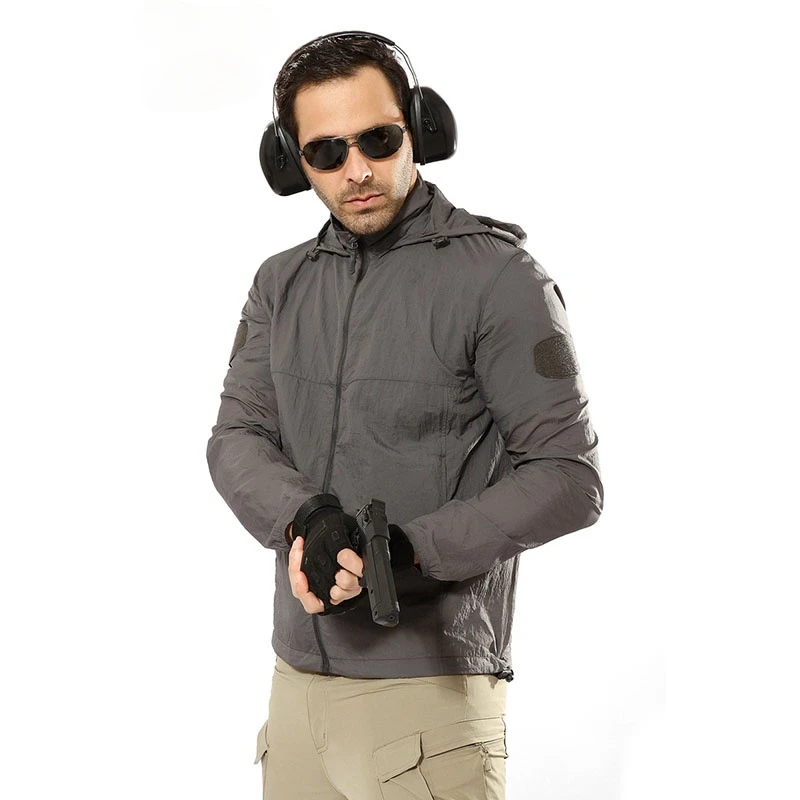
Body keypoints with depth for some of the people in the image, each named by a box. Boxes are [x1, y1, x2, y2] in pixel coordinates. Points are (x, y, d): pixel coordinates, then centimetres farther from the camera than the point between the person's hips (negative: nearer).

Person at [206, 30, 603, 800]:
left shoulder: (496, 277, -8)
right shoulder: (282, 284, 10)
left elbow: (568, 478, -11)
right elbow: (235, 439, 4)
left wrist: (404, 548, -22)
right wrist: (302, 518, -18)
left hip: (428, 687, -5)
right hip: (296, 678, 5)